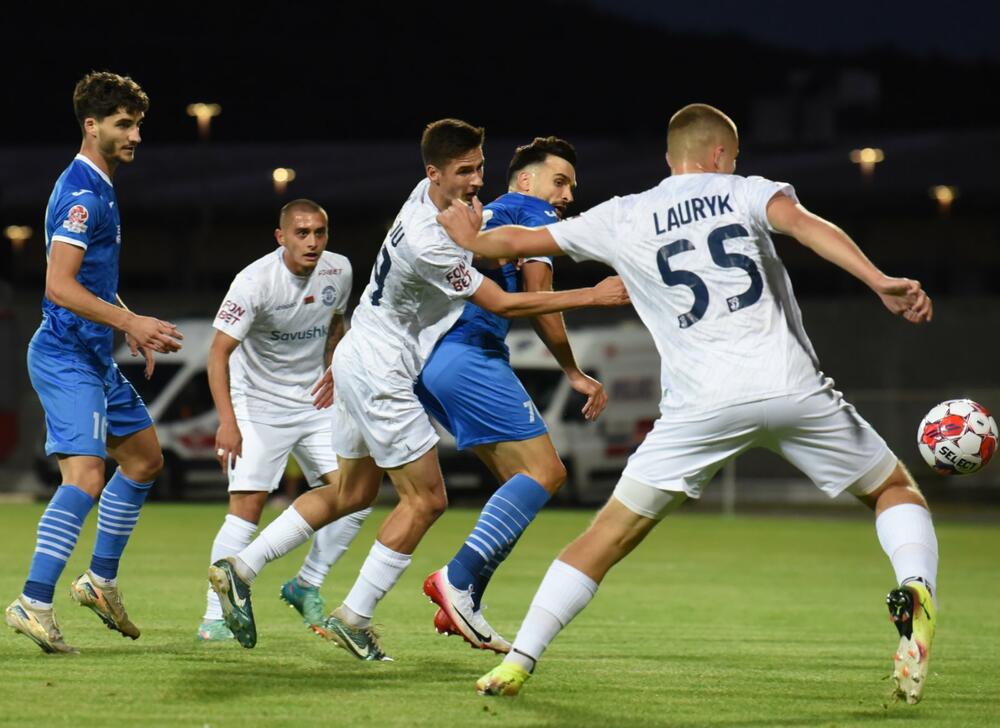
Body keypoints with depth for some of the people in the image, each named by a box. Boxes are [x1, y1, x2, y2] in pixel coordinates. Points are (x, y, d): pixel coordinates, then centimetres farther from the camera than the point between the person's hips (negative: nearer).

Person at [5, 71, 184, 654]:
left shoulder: (99, 189, 15)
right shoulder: (80, 193, -17)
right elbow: (60, 286, -25)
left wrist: (134, 328, 20)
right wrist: (130, 322, -24)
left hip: (95, 356, 11)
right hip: (67, 357, -11)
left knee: (146, 458, 19)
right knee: (86, 475, -21)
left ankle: (101, 579, 26)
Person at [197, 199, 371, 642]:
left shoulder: (338, 271, -3)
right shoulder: (254, 282, -21)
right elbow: (219, 352, -21)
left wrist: (332, 371, 4)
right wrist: (227, 421, -30)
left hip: (314, 403, 6)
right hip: (258, 404, -6)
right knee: (248, 503, -16)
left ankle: (306, 588, 16)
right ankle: (215, 617, -11)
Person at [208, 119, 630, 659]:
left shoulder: (429, 195, -2)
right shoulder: (428, 244, -29)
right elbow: (503, 305, -23)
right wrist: (593, 296, -21)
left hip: (360, 361, 10)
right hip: (381, 375, -10)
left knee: (351, 494, 18)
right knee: (425, 499, -3)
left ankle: (239, 569, 20)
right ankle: (353, 618, 3)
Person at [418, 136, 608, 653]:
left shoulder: (480, 217, 29)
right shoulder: (533, 213, 4)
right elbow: (537, 299, -6)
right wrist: (574, 372, 1)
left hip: (426, 359, 9)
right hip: (470, 355, -9)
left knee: (524, 480, 11)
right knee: (544, 471, -10)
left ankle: (463, 607, 2)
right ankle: (458, 579, -22)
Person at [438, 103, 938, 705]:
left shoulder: (623, 219, 16)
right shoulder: (746, 192, 12)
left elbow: (519, 241, 25)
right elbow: (804, 224, -10)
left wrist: (472, 239, 47)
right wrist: (880, 282, -22)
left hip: (703, 402, 1)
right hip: (792, 385, -1)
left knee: (609, 535, 10)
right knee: (897, 490, 17)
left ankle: (519, 661, 4)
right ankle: (914, 589, -12)